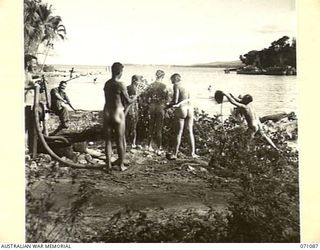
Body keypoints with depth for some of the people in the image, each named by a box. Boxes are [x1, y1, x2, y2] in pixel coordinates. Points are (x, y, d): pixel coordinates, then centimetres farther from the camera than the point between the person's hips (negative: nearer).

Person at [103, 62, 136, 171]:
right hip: (118, 114, -5)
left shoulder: (107, 84, 5)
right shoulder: (120, 85, -14)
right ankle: (121, 164, 18)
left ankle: (108, 165, 12)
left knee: (108, 140, 10)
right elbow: (128, 101, -7)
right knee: (120, 140, 8)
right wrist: (134, 98, 14)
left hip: (107, 113, 5)